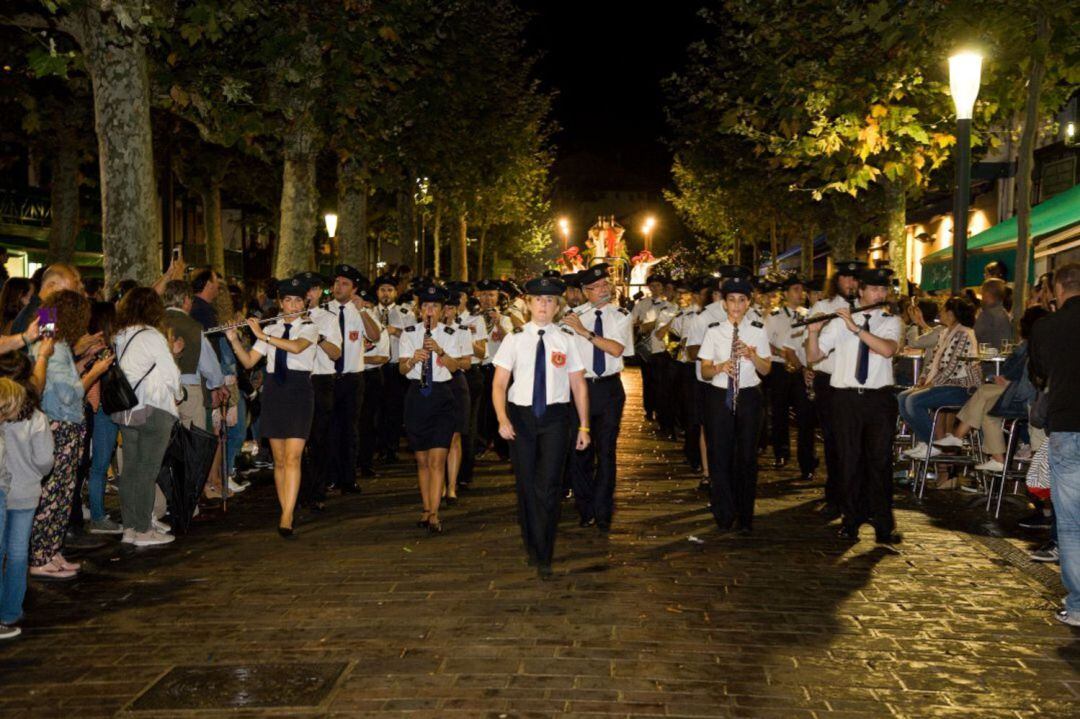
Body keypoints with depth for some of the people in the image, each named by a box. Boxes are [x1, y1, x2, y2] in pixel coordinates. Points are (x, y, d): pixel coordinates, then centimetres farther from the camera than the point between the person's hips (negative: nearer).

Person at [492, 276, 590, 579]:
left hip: (554, 417, -1)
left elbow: (578, 384, 6)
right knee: (525, 484, 10)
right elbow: (499, 383, -1)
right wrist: (502, 419, -15)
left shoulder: (566, 338, 3)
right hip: (521, 416, 1)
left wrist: (584, 426, 3)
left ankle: (544, 558, 4)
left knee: (548, 486, -8)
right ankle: (532, 545, 30)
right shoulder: (515, 338, 2)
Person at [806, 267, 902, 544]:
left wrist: (856, 328, -22)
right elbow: (813, 356, 2)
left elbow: (888, 349, -17)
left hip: (879, 398, 0)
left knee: (880, 460, 0)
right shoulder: (840, 321, 5)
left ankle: (883, 524, 9)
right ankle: (852, 519, 19)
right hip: (846, 398, 1)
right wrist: (814, 332, -16)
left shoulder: (890, 321, 5)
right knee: (849, 460, 6)